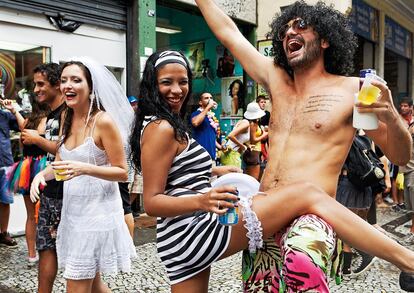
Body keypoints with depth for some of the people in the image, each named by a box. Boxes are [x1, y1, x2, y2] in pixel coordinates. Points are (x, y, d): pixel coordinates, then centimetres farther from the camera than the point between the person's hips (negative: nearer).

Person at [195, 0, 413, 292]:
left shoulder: (352, 89, 0)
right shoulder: (277, 81, 13)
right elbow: (228, 33, 19)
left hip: (312, 216, -5)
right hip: (263, 215, 6)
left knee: (301, 265, -33)